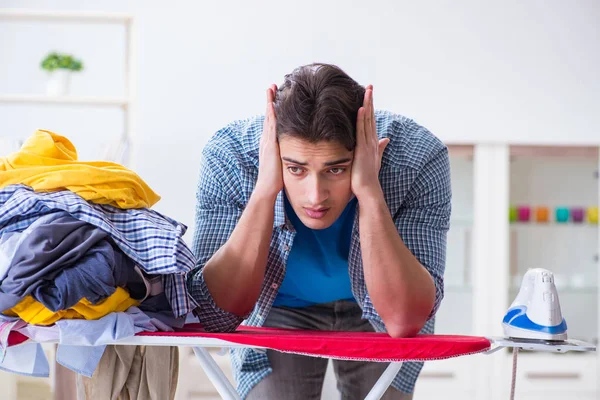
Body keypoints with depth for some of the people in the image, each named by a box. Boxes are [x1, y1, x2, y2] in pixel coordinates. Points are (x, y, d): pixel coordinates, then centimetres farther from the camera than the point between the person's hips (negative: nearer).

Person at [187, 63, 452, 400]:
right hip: (278, 312, 0)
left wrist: (369, 190, -44)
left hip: (375, 319, 1)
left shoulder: (420, 159, -31)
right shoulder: (227, 158, -29)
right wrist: (266, 189, -41)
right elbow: (216, 316, -33)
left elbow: (405, 321, -36)